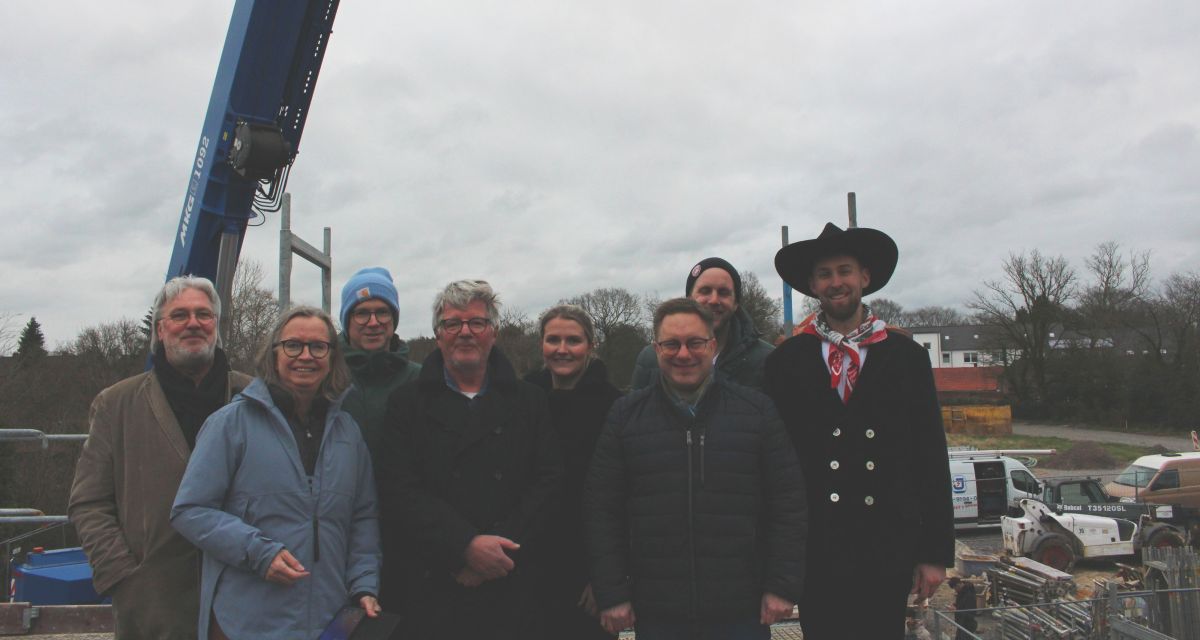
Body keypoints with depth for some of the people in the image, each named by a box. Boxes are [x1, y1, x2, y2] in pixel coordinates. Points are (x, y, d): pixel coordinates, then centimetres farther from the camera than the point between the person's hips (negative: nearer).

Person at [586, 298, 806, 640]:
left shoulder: (757, 410, 2)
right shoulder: (625, 416, 4)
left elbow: (788, 504, 3)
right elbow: (602, 511, 3)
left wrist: (782, 586, -2)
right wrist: (612, 594, -1)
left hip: (742, 611, 0)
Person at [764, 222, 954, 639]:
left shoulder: (907, 357, 4)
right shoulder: (786, 362, 2)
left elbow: (931, 459, 4)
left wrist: (936, 552, 2)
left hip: (889, 552, 1)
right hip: (815, 553, 0)